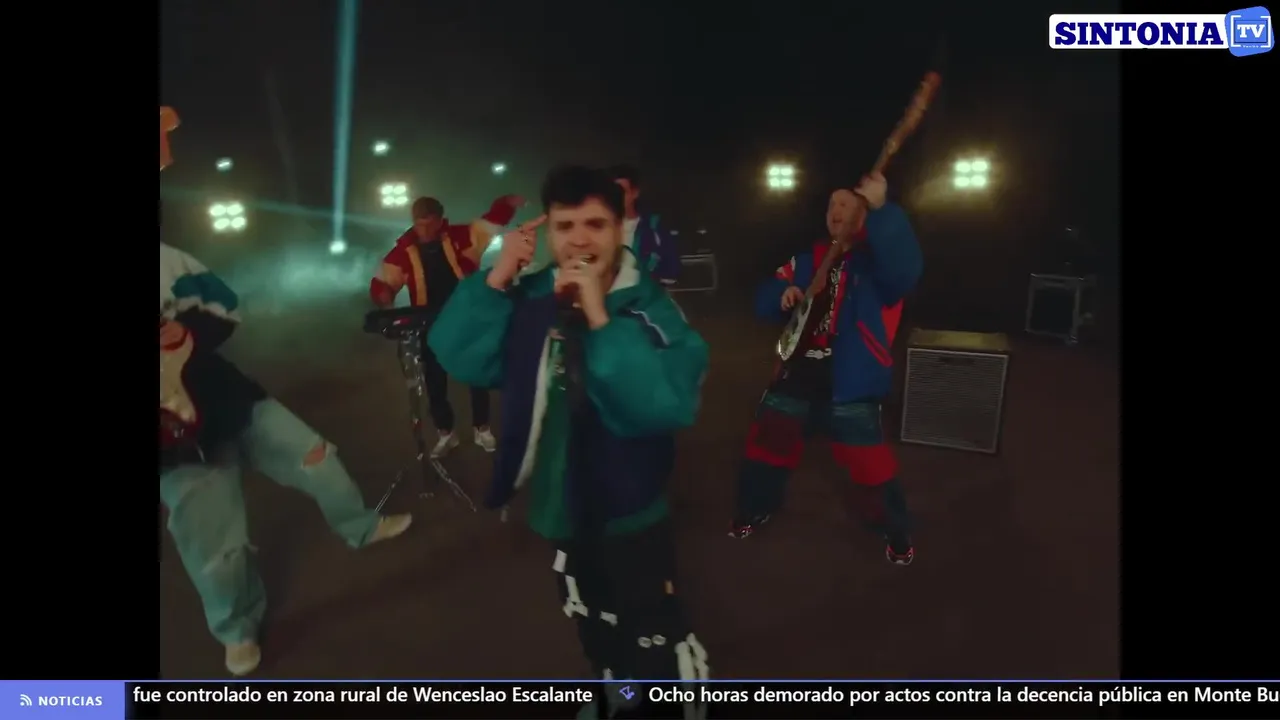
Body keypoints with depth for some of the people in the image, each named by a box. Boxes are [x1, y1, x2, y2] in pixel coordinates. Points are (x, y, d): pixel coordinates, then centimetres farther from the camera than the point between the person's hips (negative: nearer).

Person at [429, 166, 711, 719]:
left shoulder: (649, 307, -19)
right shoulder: (532, 299, -7)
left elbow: (669, 404, -34)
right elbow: (459, 358, -15)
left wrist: (600, 318, -37)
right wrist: (496, 279, -23)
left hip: (629, 512, -5)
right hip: (558, 506, 5)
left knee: (658, 641, 7)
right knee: (593, 625, 29)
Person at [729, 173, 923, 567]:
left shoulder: (877, 258, -6)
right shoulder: (809, 259, 11)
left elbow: (905, 269, -31)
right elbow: (764, 298, 10)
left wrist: (879, 208, -41)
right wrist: (782, 294, -15)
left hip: (850, 385, -5)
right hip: (797, 375, 5)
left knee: (871, 468, -1)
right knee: (765, 443, 13)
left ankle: (896, 532, 28)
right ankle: (755, 510, 40)